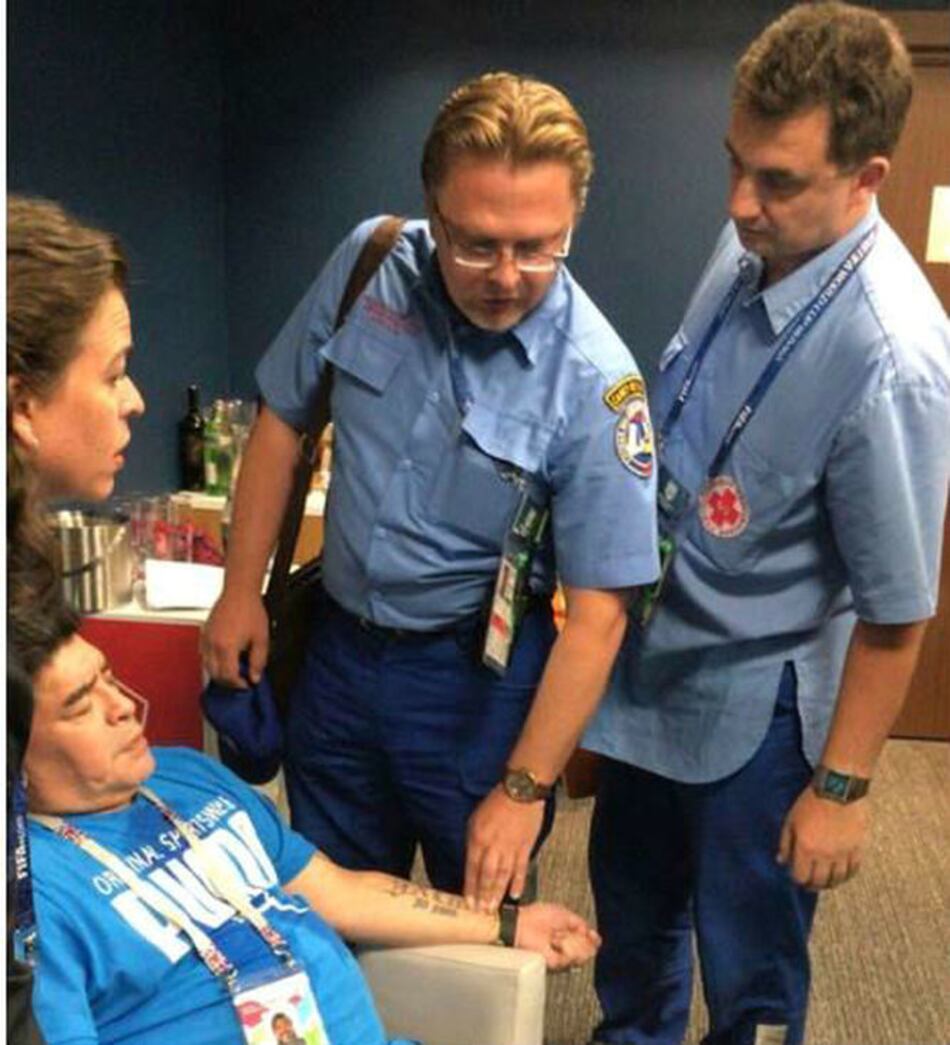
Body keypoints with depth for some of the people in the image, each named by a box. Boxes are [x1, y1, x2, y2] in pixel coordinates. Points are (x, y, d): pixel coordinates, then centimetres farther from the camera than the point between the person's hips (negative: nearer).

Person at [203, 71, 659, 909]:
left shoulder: (594, 380, -23)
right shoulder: (369, 263, -12)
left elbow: (597, 611, -19)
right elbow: (284, 421, 3)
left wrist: (524, 789, -18)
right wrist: (242, 590, 3)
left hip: (478, 675, -4)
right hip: (340, 644, 4)